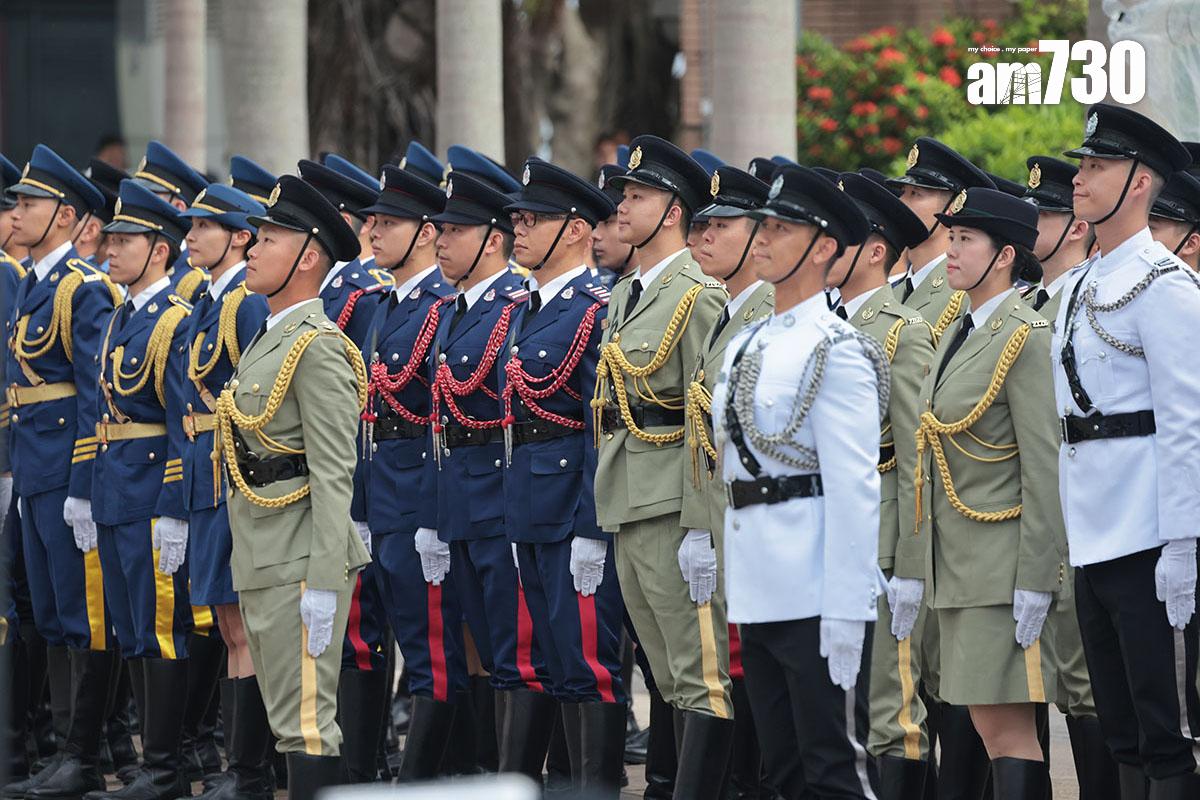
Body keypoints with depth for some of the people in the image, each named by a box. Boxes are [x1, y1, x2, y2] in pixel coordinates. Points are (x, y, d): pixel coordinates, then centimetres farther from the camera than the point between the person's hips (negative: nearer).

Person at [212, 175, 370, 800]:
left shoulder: (318, 348, -13)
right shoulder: (266, 340, 17)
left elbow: (334, 476, -18)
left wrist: (323, 584, -23)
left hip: (299, 561, -10)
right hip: (258, 561, 10)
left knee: (306, 725, -10)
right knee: (288, 723, 12)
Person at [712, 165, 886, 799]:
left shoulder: (835, 349, -10)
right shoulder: (745, 345, 15)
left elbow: (855, 489, -15)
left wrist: (844, 616, -19)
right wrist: (733, 594, 14)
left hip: (816, 596, -8)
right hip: (757, 595, 8)